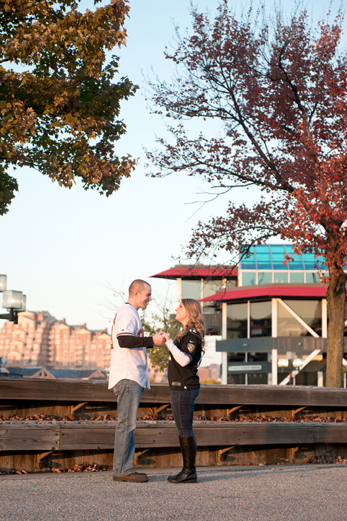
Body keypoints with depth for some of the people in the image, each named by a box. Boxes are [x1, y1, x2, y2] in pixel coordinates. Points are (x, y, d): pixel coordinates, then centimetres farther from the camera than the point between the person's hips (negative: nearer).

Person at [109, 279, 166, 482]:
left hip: (132, 377, 11)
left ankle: (126, 468, 12)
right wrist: (151, 340, -20)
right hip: (128, 377, -11)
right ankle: (122, 470, -11)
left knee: (128, 424, 10)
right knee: (127, 423, -11)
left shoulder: (129, 313, 23)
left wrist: (153, 340, 16)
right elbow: (124, 340, -24)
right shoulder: (127, 313, -10)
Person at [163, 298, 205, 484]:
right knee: (183, 430, 12)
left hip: (185, 388, -11)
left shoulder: (192, 334, -12)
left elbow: (184, 359, -24)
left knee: (185, 430, -8)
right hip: (181, 387, 11)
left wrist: (169, 341, -26)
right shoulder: (186, 333, 19)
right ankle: (187, 470, 16)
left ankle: (190, 472, -6)